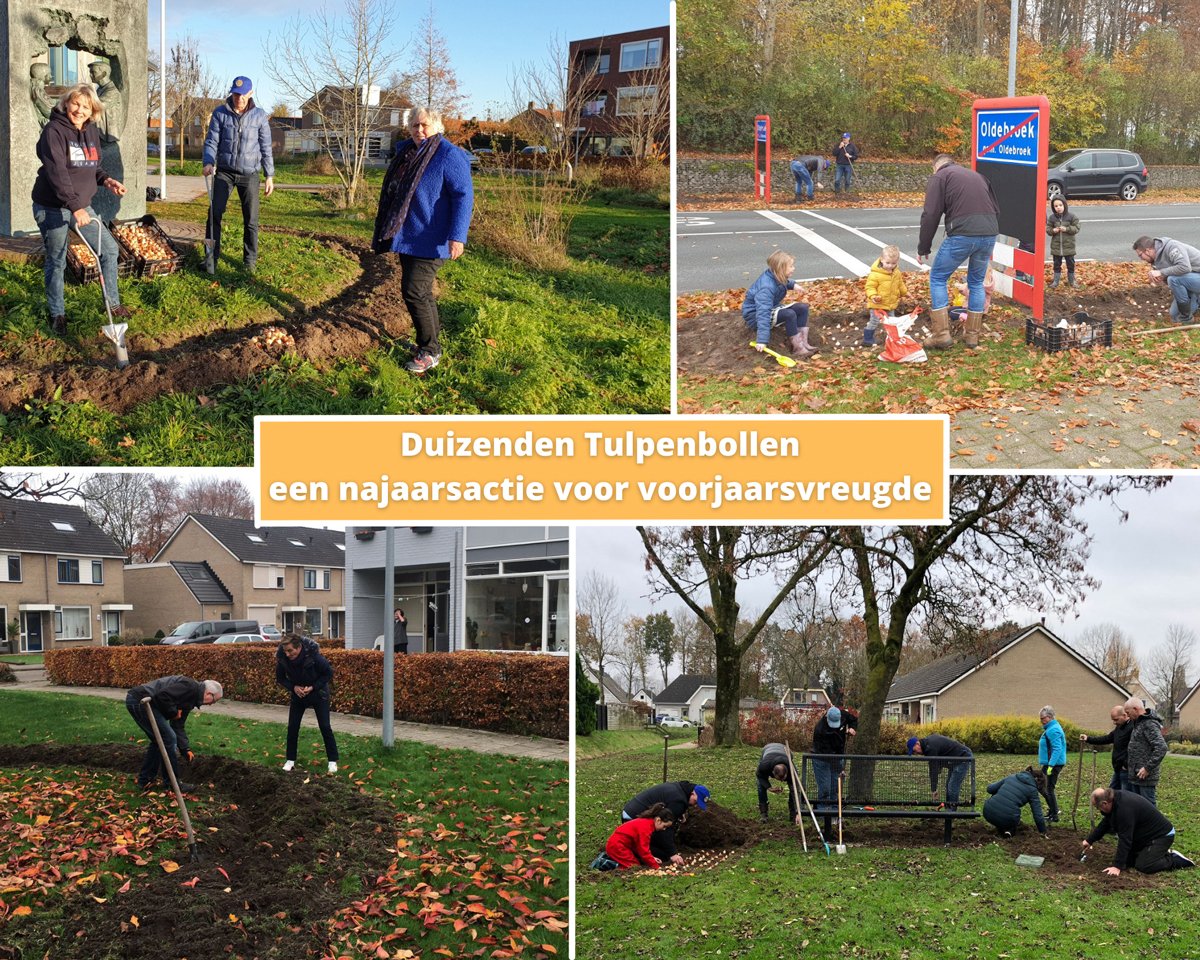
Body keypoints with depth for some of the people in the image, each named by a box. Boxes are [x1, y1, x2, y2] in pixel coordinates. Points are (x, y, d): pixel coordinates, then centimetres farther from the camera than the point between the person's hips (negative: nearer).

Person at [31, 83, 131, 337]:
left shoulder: (92, 132, 6)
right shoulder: (54, 131, -17)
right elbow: (56, 173, -28)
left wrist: (106, 180, -3)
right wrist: (75, 206, -36)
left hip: (80, 206, 7)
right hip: (52, 208, -7)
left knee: (109, 249, 7)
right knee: (56, 262, 3)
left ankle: (113, 304, 22)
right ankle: (57, 314, 18)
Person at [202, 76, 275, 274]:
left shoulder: (260, 116, -1)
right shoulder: (220, 113, 0)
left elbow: (266, 147, 3)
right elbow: (212, 141, 1)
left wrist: (270, 176, 2)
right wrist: (209, 163, -17)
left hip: (249, 174, 0)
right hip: (224, 171, 0)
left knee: (251, 219, 1)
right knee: (215, 212, -11)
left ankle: (250, 260, 14)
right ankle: (211, 257, -7)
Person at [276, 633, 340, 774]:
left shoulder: (313, 656, -32)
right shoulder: (282, 659, -23)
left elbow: (329, 673, -17)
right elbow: (280, 678, -5)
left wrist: (313, 687, -24)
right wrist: (293, 687, -22)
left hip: (318, 693, -3)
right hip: (298, 694, 3)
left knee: (325, 727, -4)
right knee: (292, 727, 0)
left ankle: (332, 760, 6)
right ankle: (291, 759, 15)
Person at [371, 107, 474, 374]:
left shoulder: (449, 156, -14)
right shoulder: (406, 152, 12)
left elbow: (464, 196, -19)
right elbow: (393, 192, 24)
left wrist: (457, 236, -27)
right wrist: (382, 230, 28)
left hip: (430, 240, -8)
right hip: (407, 236, 9)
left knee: (414, 291, -12)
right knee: (421, 291, 15)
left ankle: (429, 352, -3)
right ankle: (433, 338, 29)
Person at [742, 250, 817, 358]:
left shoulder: (776, 277, -7)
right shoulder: (766, 288, -35)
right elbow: (763, 313, -42)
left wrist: (792, 284, 20)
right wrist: (762, 340, -47)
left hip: (772, 309, 10)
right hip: (754, 315, -10)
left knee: (803, 308, -2)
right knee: (789, 314, -32)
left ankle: (802, 341, -12)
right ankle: (797, 348, -25)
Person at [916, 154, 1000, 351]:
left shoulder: (939, 177, 9)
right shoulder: (978, 176, 28)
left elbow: (931, 216, 0)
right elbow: (996, 210, 29)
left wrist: (923, 248, 7)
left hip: (962, 234, -6)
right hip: (989, 234, 6)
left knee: (938, 278, 10)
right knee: (976, 282, 22)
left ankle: (941, 334, 4)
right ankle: (972, 336, 23)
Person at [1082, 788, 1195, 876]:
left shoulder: (1125, 809, -33)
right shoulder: (1115, 799, -3)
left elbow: (1125, 840, -32)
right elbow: (1104, 824, 15)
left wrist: (1117, 866, -29)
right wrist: (1089, 840, 16)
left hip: (1162, 835, -10)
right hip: (1145, 835, 10)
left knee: (1143, 866, -21)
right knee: (1127, 860, 6)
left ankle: (1175, 859, -2)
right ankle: (1163, 854, 17)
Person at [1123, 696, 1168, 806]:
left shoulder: (1150, 724, -15)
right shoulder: (1137, 723, 17)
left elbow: (1161, 747, -25)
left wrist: (1148, 768, -22)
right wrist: (1127, 764, 18)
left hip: (1146, 777, -10)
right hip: (1135, 776, 10)